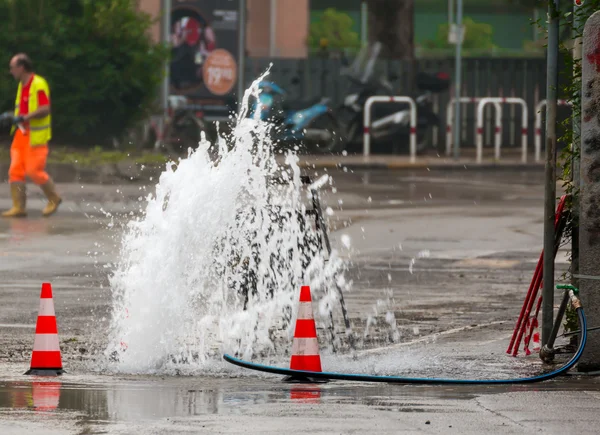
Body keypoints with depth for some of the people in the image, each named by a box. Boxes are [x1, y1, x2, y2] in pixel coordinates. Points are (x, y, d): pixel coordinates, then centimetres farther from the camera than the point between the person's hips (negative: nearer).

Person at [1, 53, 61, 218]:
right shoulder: (22, 85, 16)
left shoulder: (38, 84, -13)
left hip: (36, 135, -9)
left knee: (34, 171, -8)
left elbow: (45, 110, -21)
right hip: (21, 135, 9)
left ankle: (54, 199, 13)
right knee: (15, 171, -1)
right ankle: (19, 207, 0)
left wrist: (24, 118, -25)